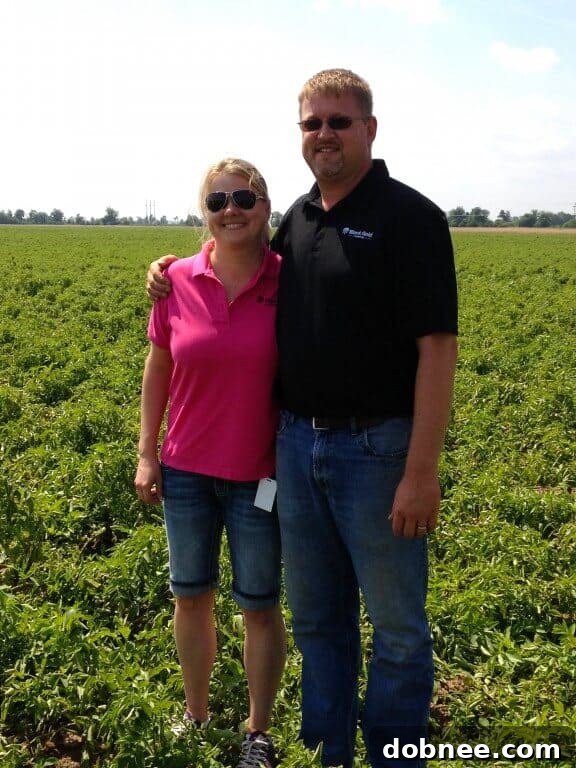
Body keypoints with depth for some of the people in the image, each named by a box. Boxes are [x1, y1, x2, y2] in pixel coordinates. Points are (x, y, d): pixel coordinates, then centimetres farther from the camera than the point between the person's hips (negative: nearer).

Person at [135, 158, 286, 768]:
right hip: (186, 469, 3)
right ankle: (196, 716, 38)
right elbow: (157, 370, 6)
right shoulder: (178, 281, -4)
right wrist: (146, 454, 5)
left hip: (259, 475, -2)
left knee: (259, 605, 10)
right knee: (191, 597, 16)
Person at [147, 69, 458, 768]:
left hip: (377, 447, -6)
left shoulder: (409, 217, -10)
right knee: (316, 618, 17)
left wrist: (421, 472, -21)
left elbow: (436, 350, -16)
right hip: (296, 443, 7)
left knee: (396, 624, 10)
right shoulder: (297, 218, 10)